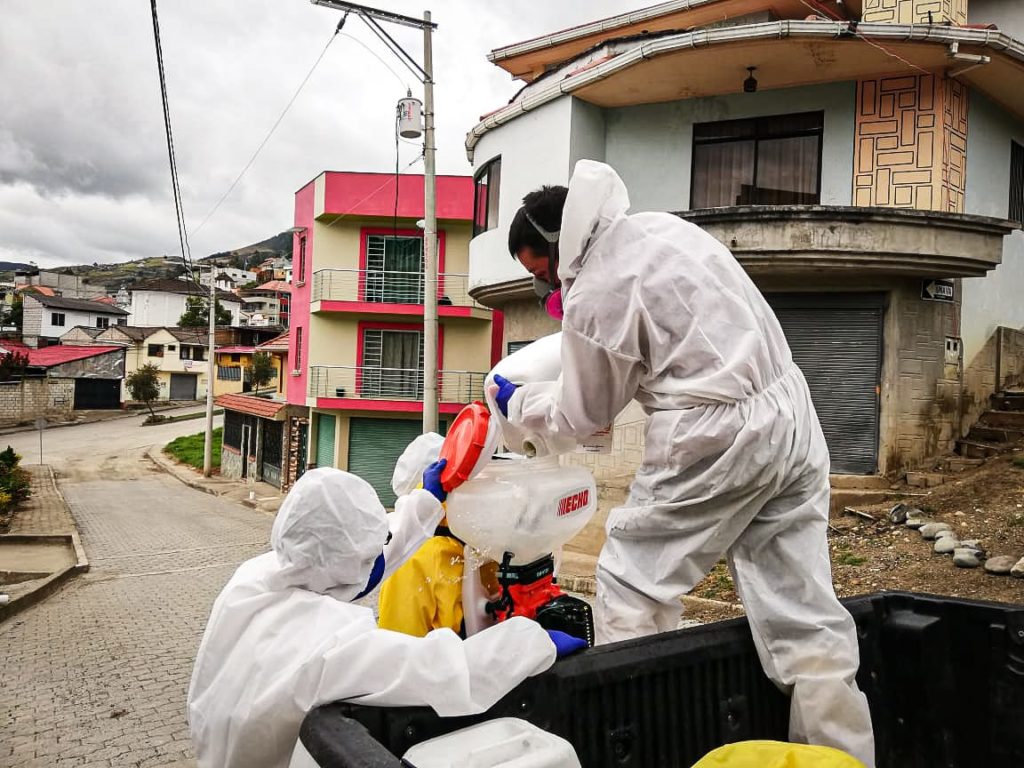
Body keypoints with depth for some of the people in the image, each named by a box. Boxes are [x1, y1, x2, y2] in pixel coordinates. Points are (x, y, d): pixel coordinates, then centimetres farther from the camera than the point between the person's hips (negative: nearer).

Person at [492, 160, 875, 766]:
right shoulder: (661, 225, 11)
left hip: (715, 437, -8)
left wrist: (516, 402, 19)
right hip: (793, 415, 8)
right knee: (805, 614, 10)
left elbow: (584, 416, 2)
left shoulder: (592, 297, -12)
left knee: (632, 582, 11)